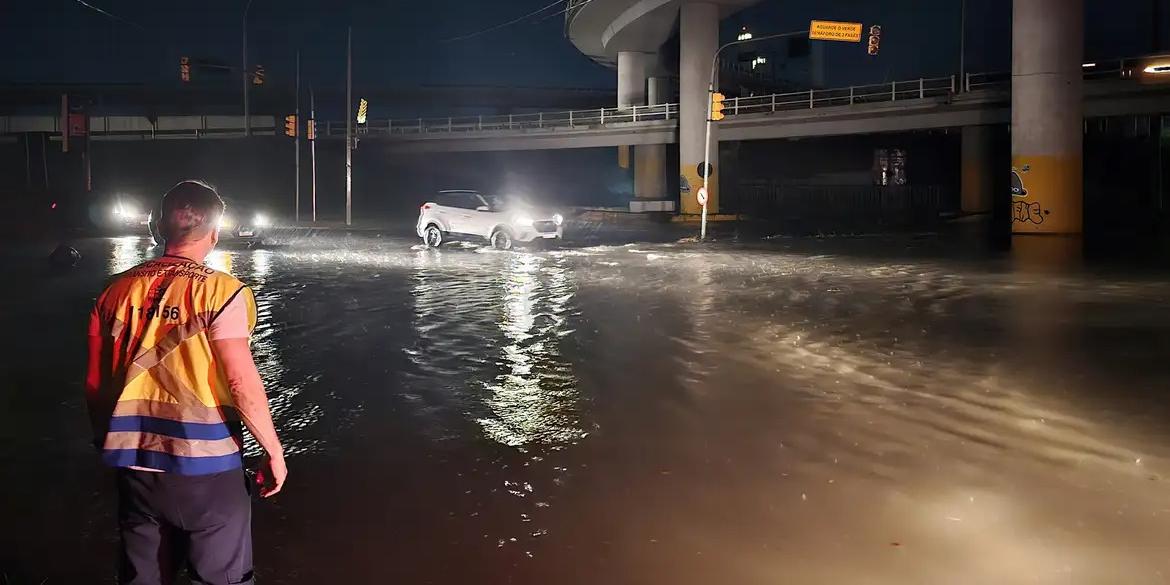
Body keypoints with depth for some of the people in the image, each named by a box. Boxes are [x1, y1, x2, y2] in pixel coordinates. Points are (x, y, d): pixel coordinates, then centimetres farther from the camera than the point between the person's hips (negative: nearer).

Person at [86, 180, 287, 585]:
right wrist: (274, 451, -7)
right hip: (204, 465, -5)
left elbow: (96, 384, 8)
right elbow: (242, 384, -17)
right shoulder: (219, 291, -13)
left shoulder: (118, 290, 3)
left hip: (135, 465, 5)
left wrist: (108, 441, 22)